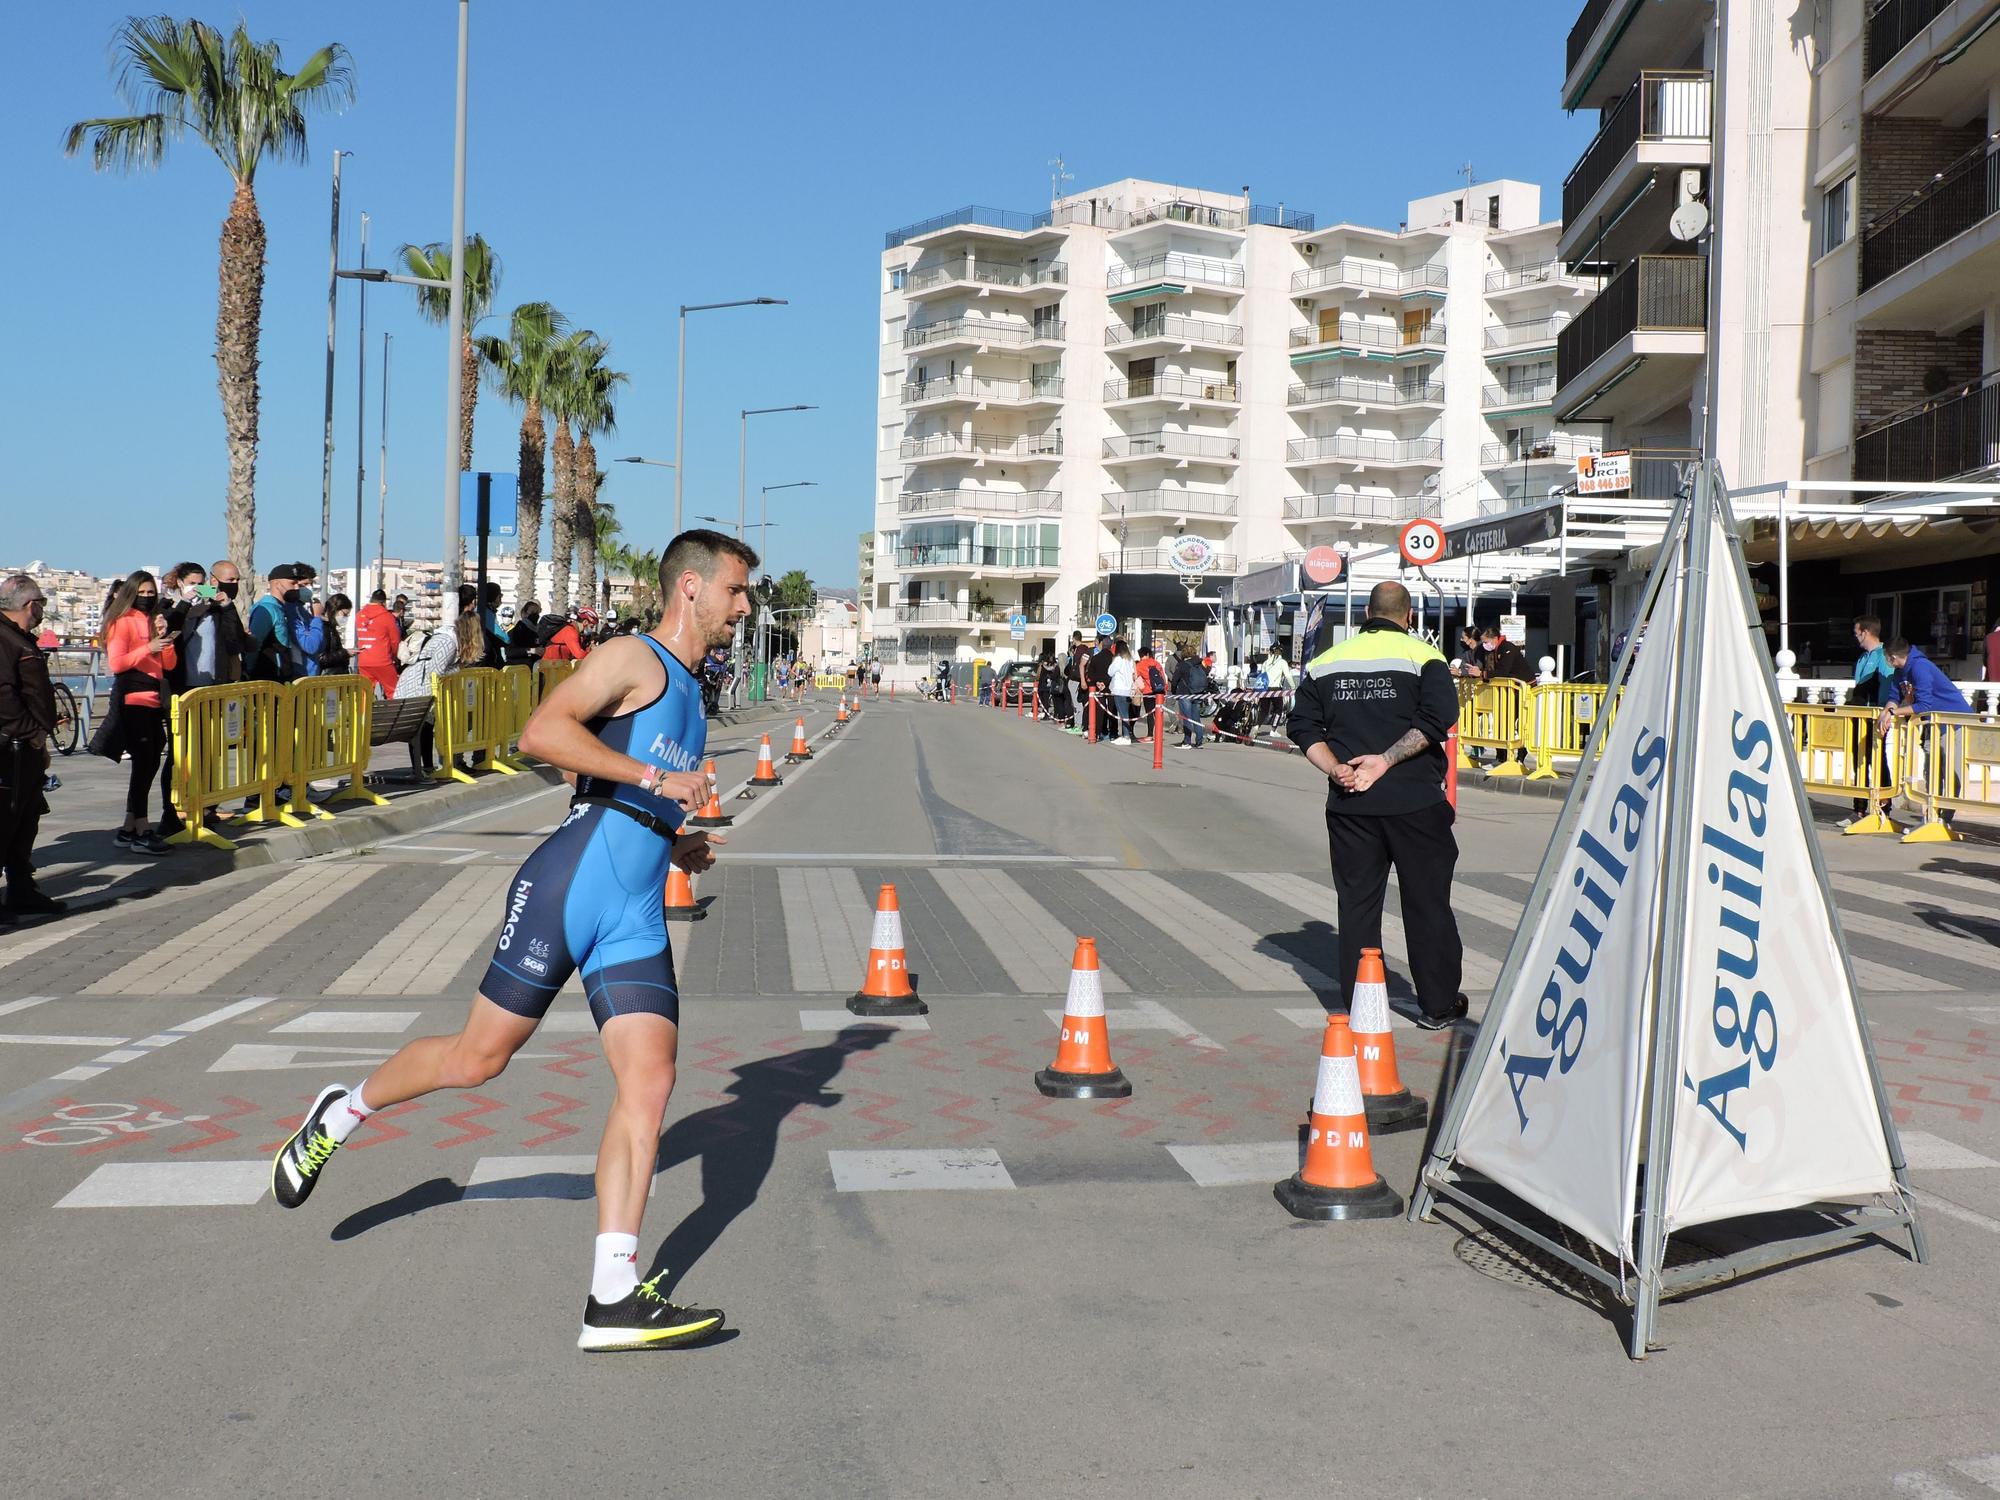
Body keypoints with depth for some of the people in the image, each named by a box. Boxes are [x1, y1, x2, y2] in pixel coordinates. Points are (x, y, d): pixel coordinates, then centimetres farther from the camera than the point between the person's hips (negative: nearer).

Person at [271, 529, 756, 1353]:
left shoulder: (687, 693, 23)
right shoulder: (632, 659, -3)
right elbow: (541, 732, -19)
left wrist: (677, 844, 15)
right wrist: (656, 778, -20)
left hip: (636, 922, 7)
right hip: (567, 888, -7)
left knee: (649, 1085, -6)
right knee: (478, 1056, 2)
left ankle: (613, 1298, -6)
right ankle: (343, 1111, 32)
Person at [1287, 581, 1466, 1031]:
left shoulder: (1327, 661, 10)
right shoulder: (1422, 656, -3)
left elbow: (1303, 726, 4)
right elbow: (1437, 717, -18)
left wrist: (1335, 768, -6)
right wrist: (1385, 761, -16)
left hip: (1349, 804, 3)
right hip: (1415, 802, -3)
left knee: (1356, 901, 9)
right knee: (1427, 901, 7)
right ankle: (1438, 1005, 14)